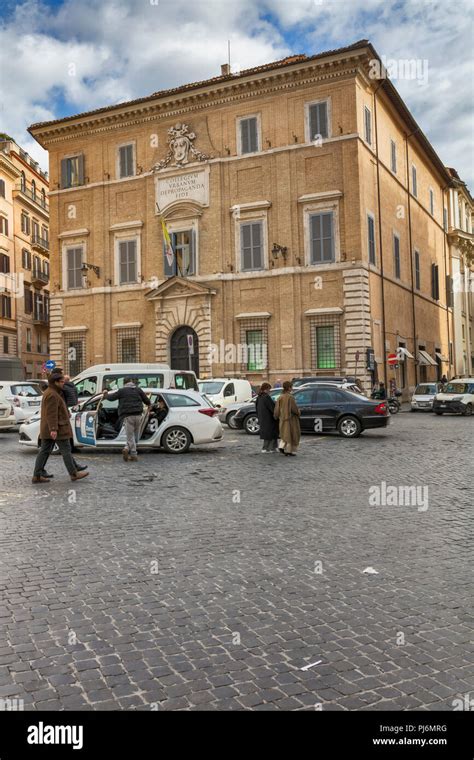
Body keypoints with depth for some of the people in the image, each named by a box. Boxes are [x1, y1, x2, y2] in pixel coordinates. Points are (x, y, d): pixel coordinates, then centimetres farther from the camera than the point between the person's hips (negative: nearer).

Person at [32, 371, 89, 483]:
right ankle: (74, 474, 7)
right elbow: (51, 414, -24)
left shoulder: (48, 393, 17)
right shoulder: (52, 395, -17)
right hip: (58, 428, -10)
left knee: (44, 451, 8)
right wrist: (53, 429, -27)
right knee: (66, 450, -1)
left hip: (47, 429, 10)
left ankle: (37, 476, 8)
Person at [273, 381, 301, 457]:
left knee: (285, 434, 20)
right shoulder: (290, 397, -17)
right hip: (291, 419, -6)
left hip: (283, 419, 6)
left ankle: (281, 447, 4)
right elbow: (294, 408, -17)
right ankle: (289, 451, 6)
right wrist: (298, 412, 2)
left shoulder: (280, 397, 1)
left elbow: (277, 409, 1)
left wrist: (276, 416, 16)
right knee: (291, 435, 5)